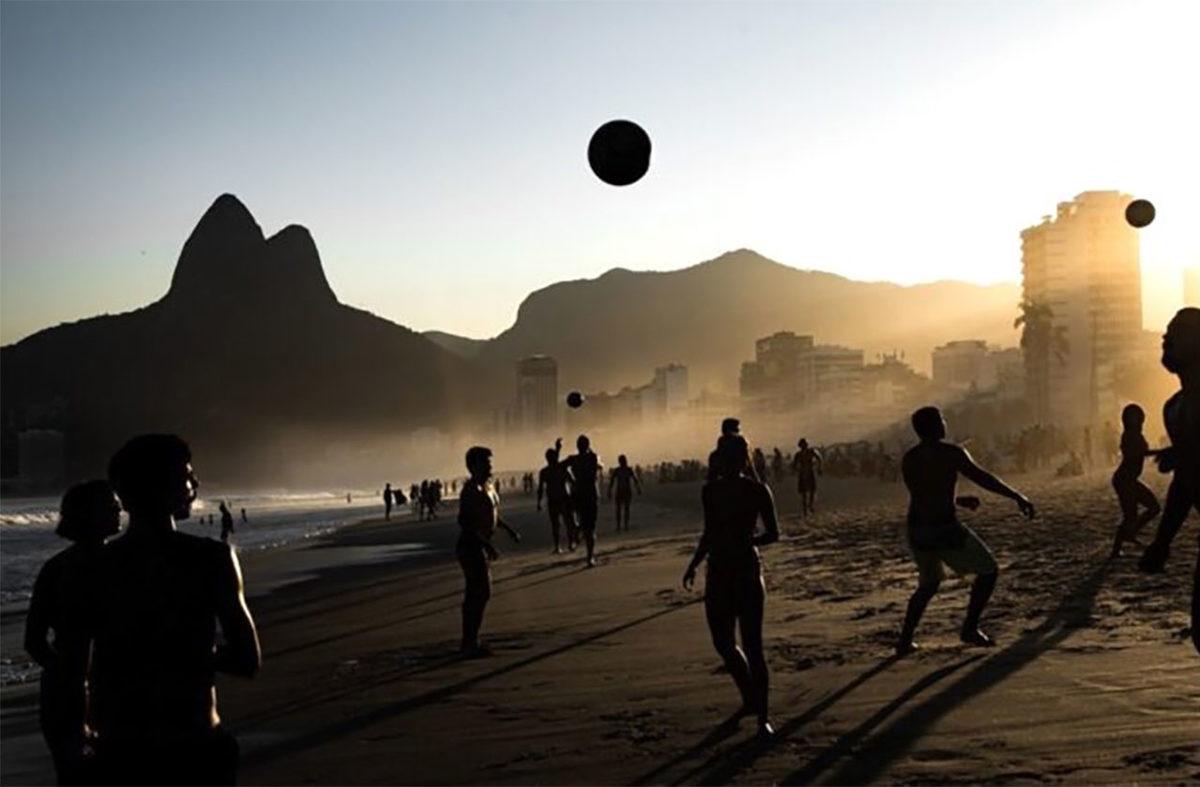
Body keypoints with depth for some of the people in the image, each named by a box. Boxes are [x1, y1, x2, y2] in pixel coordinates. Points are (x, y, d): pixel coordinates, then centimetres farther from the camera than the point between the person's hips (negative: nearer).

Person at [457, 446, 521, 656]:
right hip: (471, 546, -10)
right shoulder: (472, 490, -18)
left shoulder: (487, 486, 12)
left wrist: (508, 529, 16)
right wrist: (487, 544, -27)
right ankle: (470, 643, -3)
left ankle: (469, 642, 18)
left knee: (475, 594, 12)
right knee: (481, 592, -8)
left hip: (481, 546, 10)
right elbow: (464, 522, -25)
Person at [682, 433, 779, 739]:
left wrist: (746, 542, -16)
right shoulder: (710, 491, 6)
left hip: (747, 573, -5)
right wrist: (694, 564, 16)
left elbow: (773, 534, -2)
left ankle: (763, 716, 1)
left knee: (752, 645, -6)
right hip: (718, 574, 5)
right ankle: (750, 699, 32)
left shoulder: (757, 490, -6)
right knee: (723, 644, 10)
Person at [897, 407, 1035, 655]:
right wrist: (1017, 496, -14)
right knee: (988, 570, 13)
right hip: (945, 528, -7)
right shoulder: (950, 452, -8)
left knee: (929, 583, 26)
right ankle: (970, 628, 9)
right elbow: (983, 478, -16)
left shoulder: (908, 459, 12)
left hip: (917, 530, 7)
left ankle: (905, 640, 16)